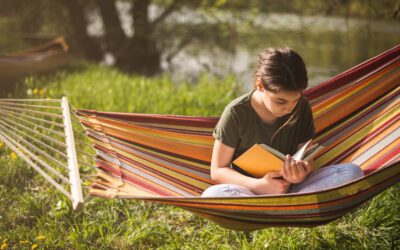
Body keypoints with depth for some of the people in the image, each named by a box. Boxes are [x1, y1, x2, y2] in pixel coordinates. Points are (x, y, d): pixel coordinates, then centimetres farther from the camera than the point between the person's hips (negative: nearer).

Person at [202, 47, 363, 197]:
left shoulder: (302, 109, -1)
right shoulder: (237, 113, -12)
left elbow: (306, 158, 5)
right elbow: (218, 170, -8)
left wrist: (301, 174, -22)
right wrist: (259, 185, -25)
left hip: (290, 189, 3)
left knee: (353, 172, -19)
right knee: (212, 195, -38)